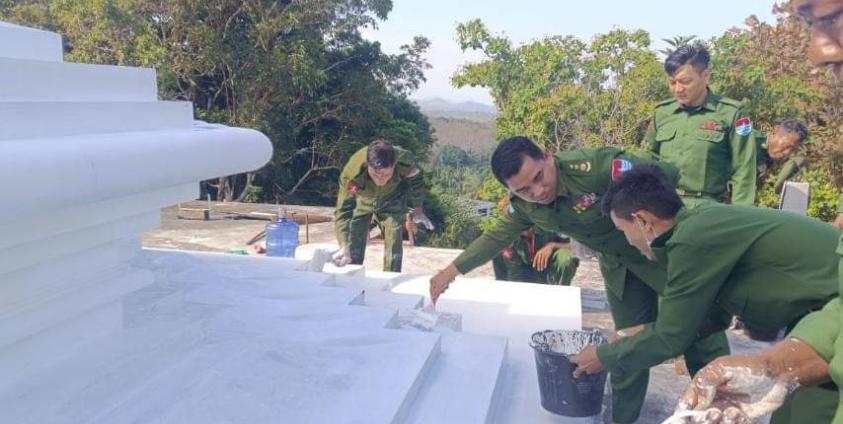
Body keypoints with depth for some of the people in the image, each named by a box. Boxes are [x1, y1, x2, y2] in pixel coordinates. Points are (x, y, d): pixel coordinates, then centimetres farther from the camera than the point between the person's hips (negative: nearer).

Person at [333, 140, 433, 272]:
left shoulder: (404, 161, -37)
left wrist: (417, 209, -2)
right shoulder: (352, 173, -42)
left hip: (392, 199, 1)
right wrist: (344, 248, -48)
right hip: (361, 201, 0)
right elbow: (343, 210, -38)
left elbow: (415, 180, -13)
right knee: (354, 250, 0)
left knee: (393, 246, -6)